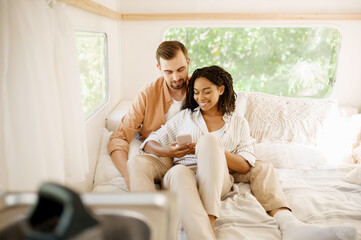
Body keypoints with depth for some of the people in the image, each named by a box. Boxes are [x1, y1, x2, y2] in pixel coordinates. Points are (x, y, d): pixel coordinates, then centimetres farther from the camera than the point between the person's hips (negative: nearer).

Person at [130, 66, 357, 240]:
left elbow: (246, 166, 2)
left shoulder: (238, 122, 15)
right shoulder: (185, 117, 19)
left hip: (217, 181, 1)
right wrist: (167, 151, -11)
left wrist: (211, 150, -14)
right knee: (178, 172, -36)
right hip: (186, 175, 0)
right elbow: (150, 143, 13)